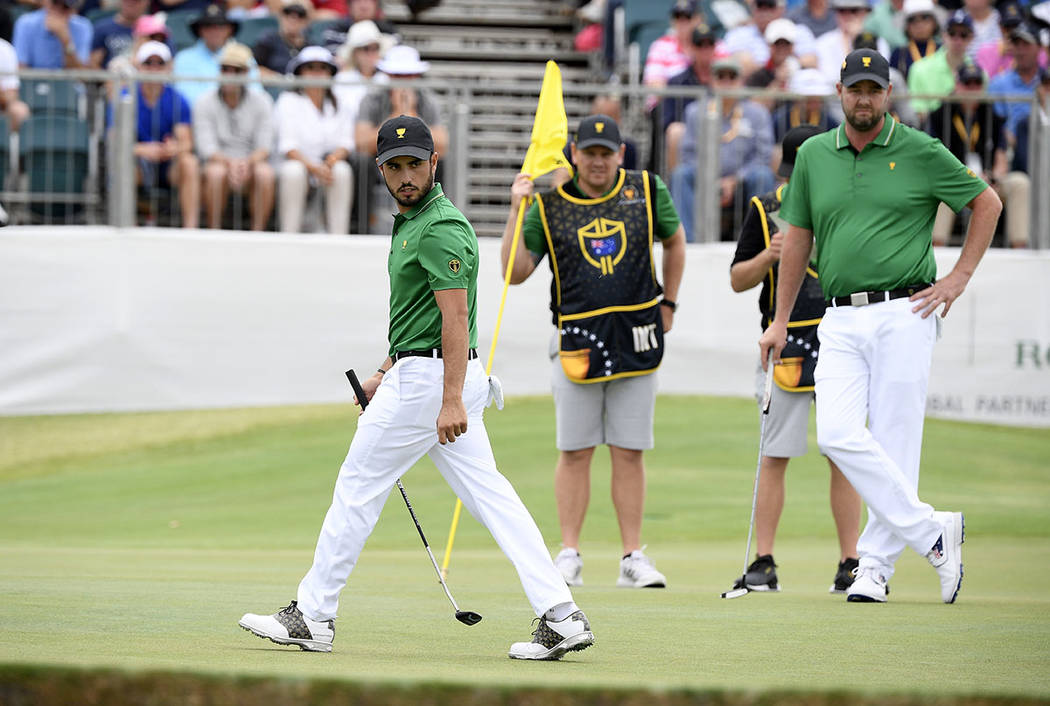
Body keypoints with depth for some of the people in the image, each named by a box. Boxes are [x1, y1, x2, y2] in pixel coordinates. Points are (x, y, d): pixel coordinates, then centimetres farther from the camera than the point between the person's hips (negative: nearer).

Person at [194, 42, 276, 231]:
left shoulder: (261, 101, 3)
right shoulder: (205, 103, 0)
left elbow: (264, 147, -5)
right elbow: (206, 148, -9)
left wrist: (248, 163, -28)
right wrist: (230, 163, -30)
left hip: (251, 164, 1)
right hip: (219, 161, -1)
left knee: (265, 173, -33)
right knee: (216, 172, -36)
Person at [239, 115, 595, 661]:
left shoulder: (441, 229, -15)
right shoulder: (411, 221, 18)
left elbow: (455, 316, -22)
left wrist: (451, 401, -28)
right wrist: (384, 374, 25)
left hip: (427, 380, -10)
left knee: (357, 489, 0)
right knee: (488, 494, 3)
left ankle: (312, 616, 7)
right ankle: (560, 614, -5)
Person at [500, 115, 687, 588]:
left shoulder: (647, 192, 4)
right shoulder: (548, 204, 1)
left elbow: (674, 242, 22)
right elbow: (515, 272, -3)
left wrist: (668, 305, 17)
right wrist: (516, 212, -11)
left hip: (636, 338, 1)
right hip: (576, 338, -1)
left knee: (629, 452, 3)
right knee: (574, 451, -1)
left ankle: (633, 558, 6)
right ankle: (569, 555, 5)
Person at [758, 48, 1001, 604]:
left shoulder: (921, 153, 1)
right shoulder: (814, 156, 11)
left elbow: (987, 203, 10)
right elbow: (797, 238, 18)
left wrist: (959, 278, 3)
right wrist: (780, 322, 15)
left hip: (903, 313, -3)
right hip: (841, 321, 3)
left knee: (894, 442, -5)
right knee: (838, 434, -12)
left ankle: (875, 564, 4)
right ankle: (930, 533, -4)